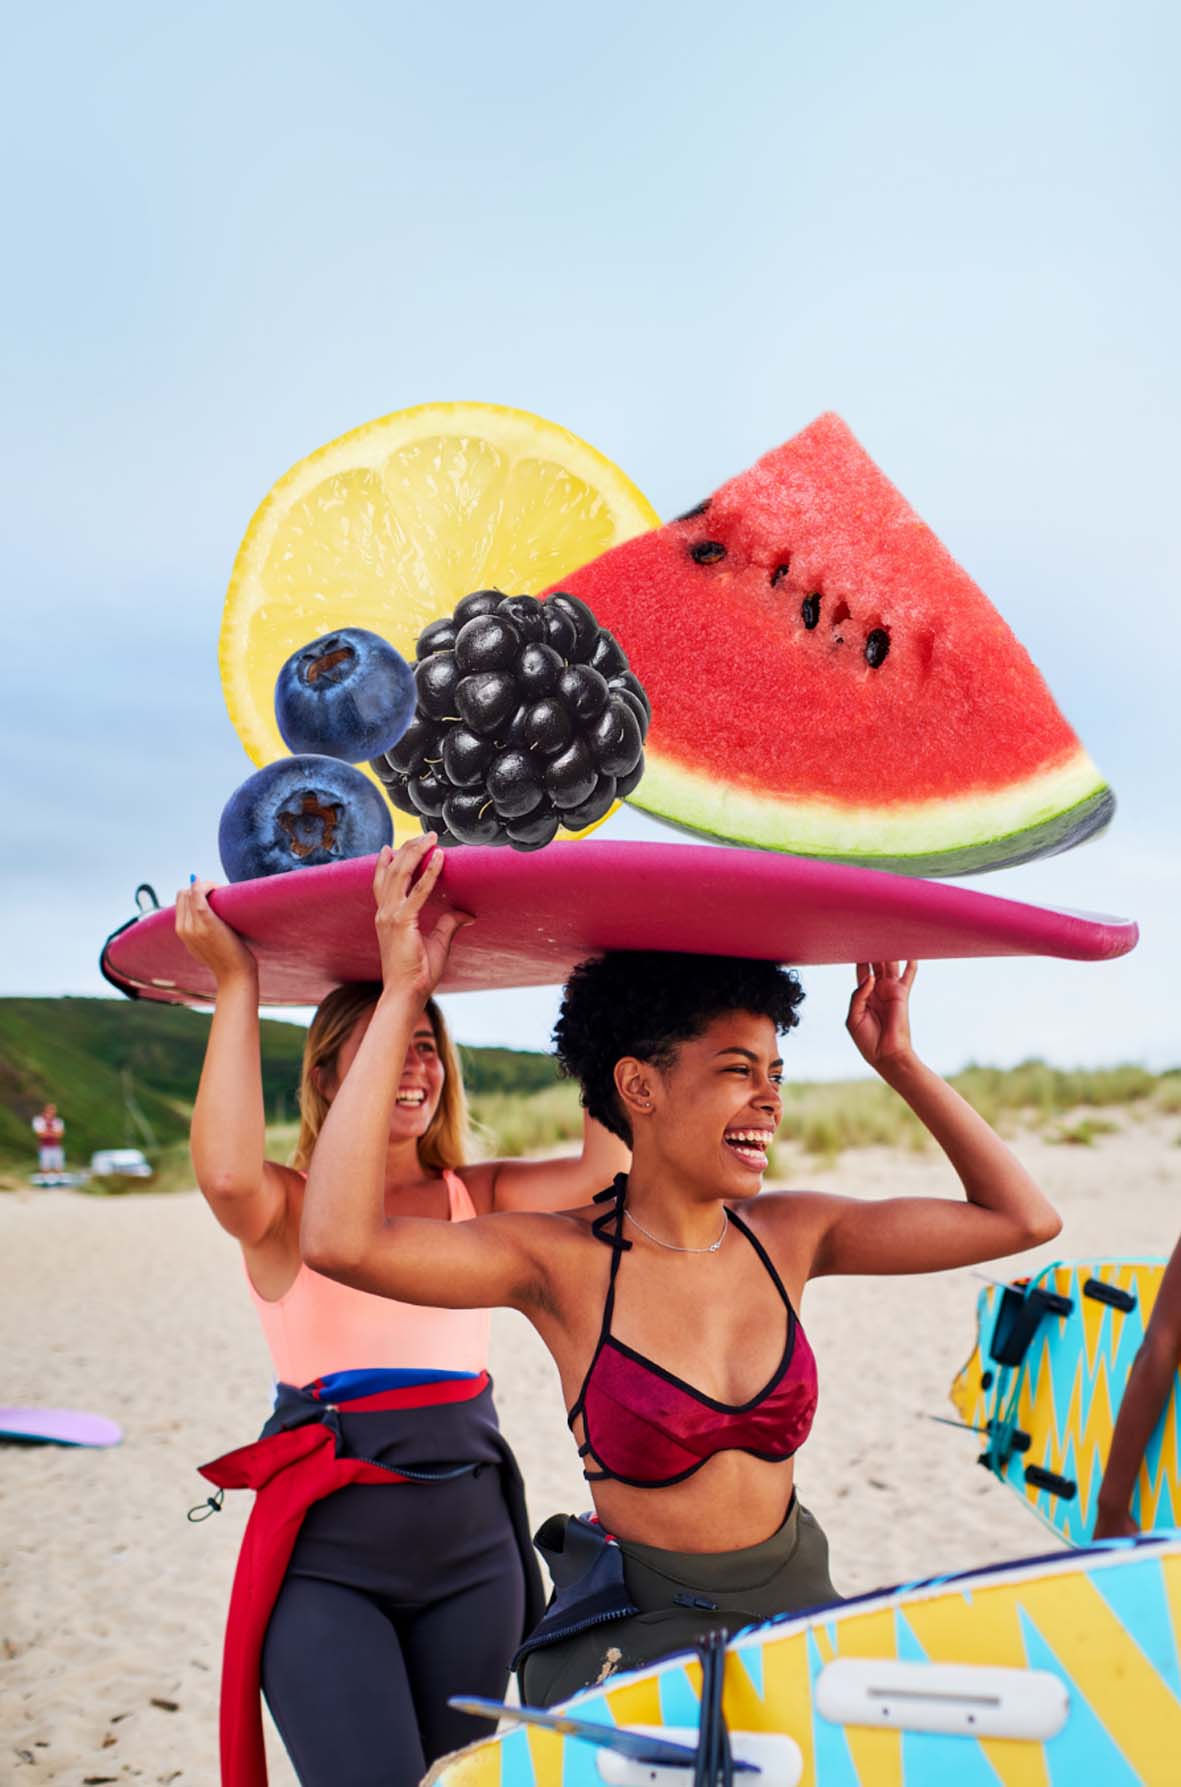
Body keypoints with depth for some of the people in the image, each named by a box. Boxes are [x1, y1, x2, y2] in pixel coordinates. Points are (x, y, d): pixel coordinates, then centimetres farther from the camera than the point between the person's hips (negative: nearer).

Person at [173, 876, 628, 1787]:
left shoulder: (476, 1198, 7)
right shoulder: (288, 1206, -4)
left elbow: (606, 1165, -7)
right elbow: (226, 1174, -27)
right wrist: (237, 986, -19)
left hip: (470, 1547, 4)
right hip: (326, 1555, -4)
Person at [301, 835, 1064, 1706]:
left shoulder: (788, 1235, -3)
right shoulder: (564, 1259, -15)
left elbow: (1022, 1218, 0)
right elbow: (341, 1241, -31)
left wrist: (899, 1062, 0)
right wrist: (401, 997, -27)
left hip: (793, 1601, 4)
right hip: (633, 1630, -4)